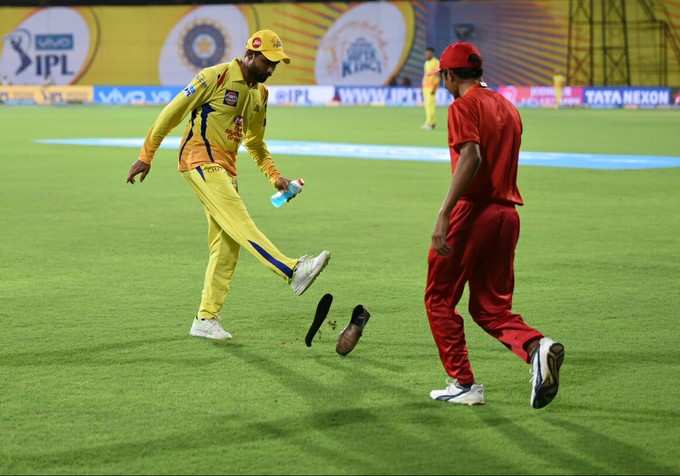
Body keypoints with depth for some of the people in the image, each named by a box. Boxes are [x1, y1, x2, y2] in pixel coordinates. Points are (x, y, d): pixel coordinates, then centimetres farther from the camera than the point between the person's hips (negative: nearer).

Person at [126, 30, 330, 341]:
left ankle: (206, 320, 9)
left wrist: (275, 176, 13)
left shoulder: (259, 93, 14)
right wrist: (145, 157, -9)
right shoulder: (215, 77, -10)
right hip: (200, 161, -9)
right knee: (239, 221, -22)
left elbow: (255, 142, 26)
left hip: (226, 169, 9)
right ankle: (293, 271, -37)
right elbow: (172, 113, -9)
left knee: (227, 245, 4)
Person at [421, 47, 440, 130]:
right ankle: (433, 122, 14)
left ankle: (429, 123, -18)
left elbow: (437, 76, -15)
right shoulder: (426, 63, 17)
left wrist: (434, 88, -21)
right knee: (426, 104, 8)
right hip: (425, 86, 9)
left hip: (432, 87, -9)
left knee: (430, 104, -14)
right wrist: (423, 87, 20)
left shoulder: (436, 62, -10)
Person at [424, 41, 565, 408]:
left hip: (472, 213, -7)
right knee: (490, 306, 13)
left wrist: (443, 216, -28)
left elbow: (471, 158, -22)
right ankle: (536, 347, -15)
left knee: (439, 299, 8)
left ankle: (463, 384, 5)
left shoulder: (464, 106, -7)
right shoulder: (507, 107, 18)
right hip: (507, 214, 7)